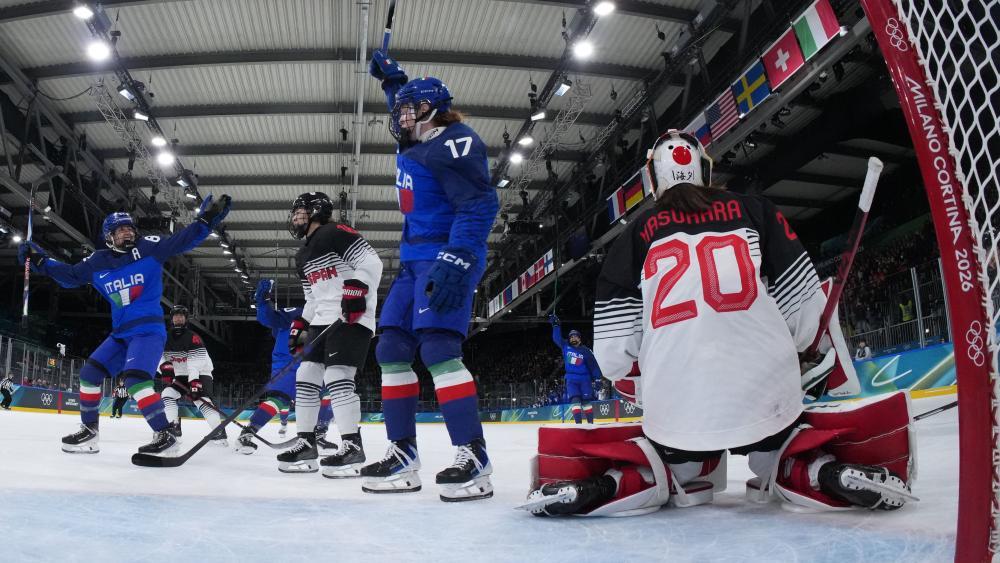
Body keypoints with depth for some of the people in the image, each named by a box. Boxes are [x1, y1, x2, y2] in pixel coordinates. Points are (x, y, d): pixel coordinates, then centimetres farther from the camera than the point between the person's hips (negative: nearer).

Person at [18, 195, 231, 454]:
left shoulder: (148, 247, -5)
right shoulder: (98, 262, 8)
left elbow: (183, 240, -12)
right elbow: (69, 276, 18)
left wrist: (206, 219, -23)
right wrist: (40, 261, 10)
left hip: (149, 330, -7)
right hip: (121, 333, 7)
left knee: (135, 378, -25)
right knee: (90, 372, 8)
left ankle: (164, 436, -20)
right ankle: (88, 431, 24)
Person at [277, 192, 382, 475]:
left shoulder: (336, 233, -5)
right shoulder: (302, 256, 24)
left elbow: (371, 261, -14)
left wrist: (356, 289, -26)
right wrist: (300, 325, 18)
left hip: (352, 317, -10)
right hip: (322, 321, 10)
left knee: (337, 377, -19)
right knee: (305, 376, 3)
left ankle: (352, 446, -17)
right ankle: (306, 443, 10)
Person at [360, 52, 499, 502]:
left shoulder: (453, 143, -11)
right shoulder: (415, 144, 19)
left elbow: (479, 205, -23)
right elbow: (406, 100, 45)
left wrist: (457, 261, -32)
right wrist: (391, 78, 37)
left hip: (447, 258, -10)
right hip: (414, 259, 10)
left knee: (437, 348, -21)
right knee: (392, 348, 4)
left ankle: (474, 460, -18)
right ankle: (402, 455, 8)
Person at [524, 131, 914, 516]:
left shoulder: (637, 233, 12)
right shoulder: (755, 212, 12)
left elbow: (614, 343, 7)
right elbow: (804, 307, 9)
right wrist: (820, 362, 27)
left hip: (675, 409, 1)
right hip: (766, 395, 0)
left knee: (680, 474, 29)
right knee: (789, 463, 28)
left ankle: (616, 483, 0)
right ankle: (822, 473, -4)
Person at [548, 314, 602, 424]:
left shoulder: (585, 351, -2)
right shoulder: (565, 346, 6)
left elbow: (593, 365, -3)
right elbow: (557, 338, 6)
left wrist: (597, 378, -9)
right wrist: (555, 324, -4)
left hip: (584, 378, -1)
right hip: (571, 379, 2)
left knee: (586, 400, -3)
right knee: (575, 400, -11)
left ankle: (590, 422, 5)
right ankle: (578, 423, -14)